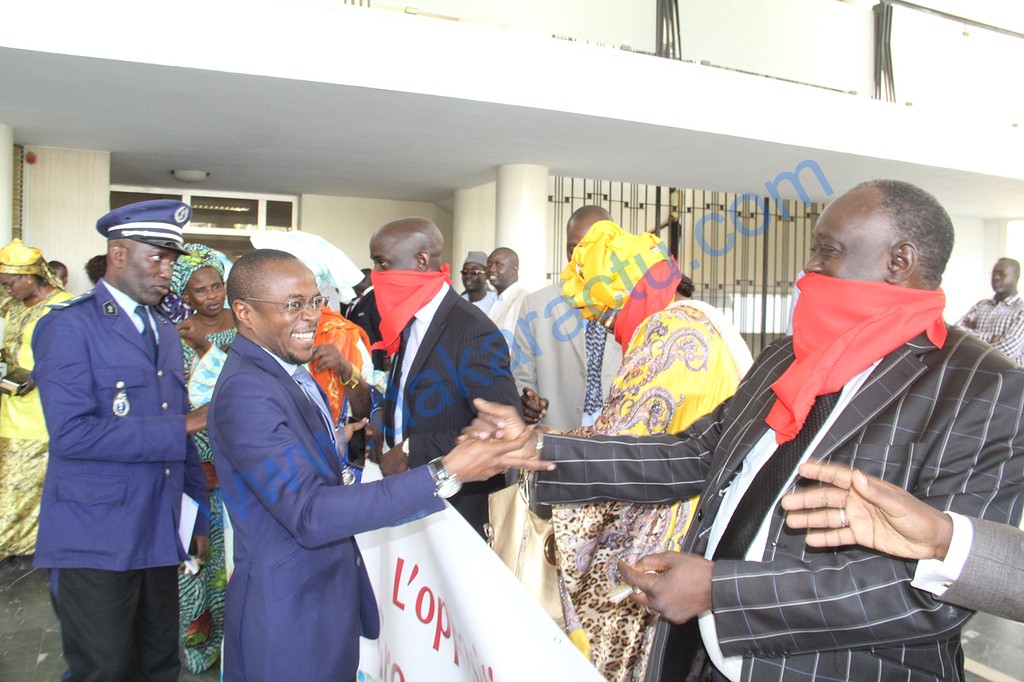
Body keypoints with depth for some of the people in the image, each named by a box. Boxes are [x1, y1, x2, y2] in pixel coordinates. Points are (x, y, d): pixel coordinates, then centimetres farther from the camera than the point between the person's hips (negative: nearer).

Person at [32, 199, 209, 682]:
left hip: (161, 533, 7)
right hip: (96, 538, -7)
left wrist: (196, 515, 15)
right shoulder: (69, 326, -10)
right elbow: (71, 433, -22)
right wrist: (177, 429, -18)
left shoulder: (165, 332, 14)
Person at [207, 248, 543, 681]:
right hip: (288, 613, -9)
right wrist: (443, 476, -37)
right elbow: (309, 514, -32)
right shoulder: (245, 393, -25)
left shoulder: (285, 369, 6)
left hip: (327, 589, 9)